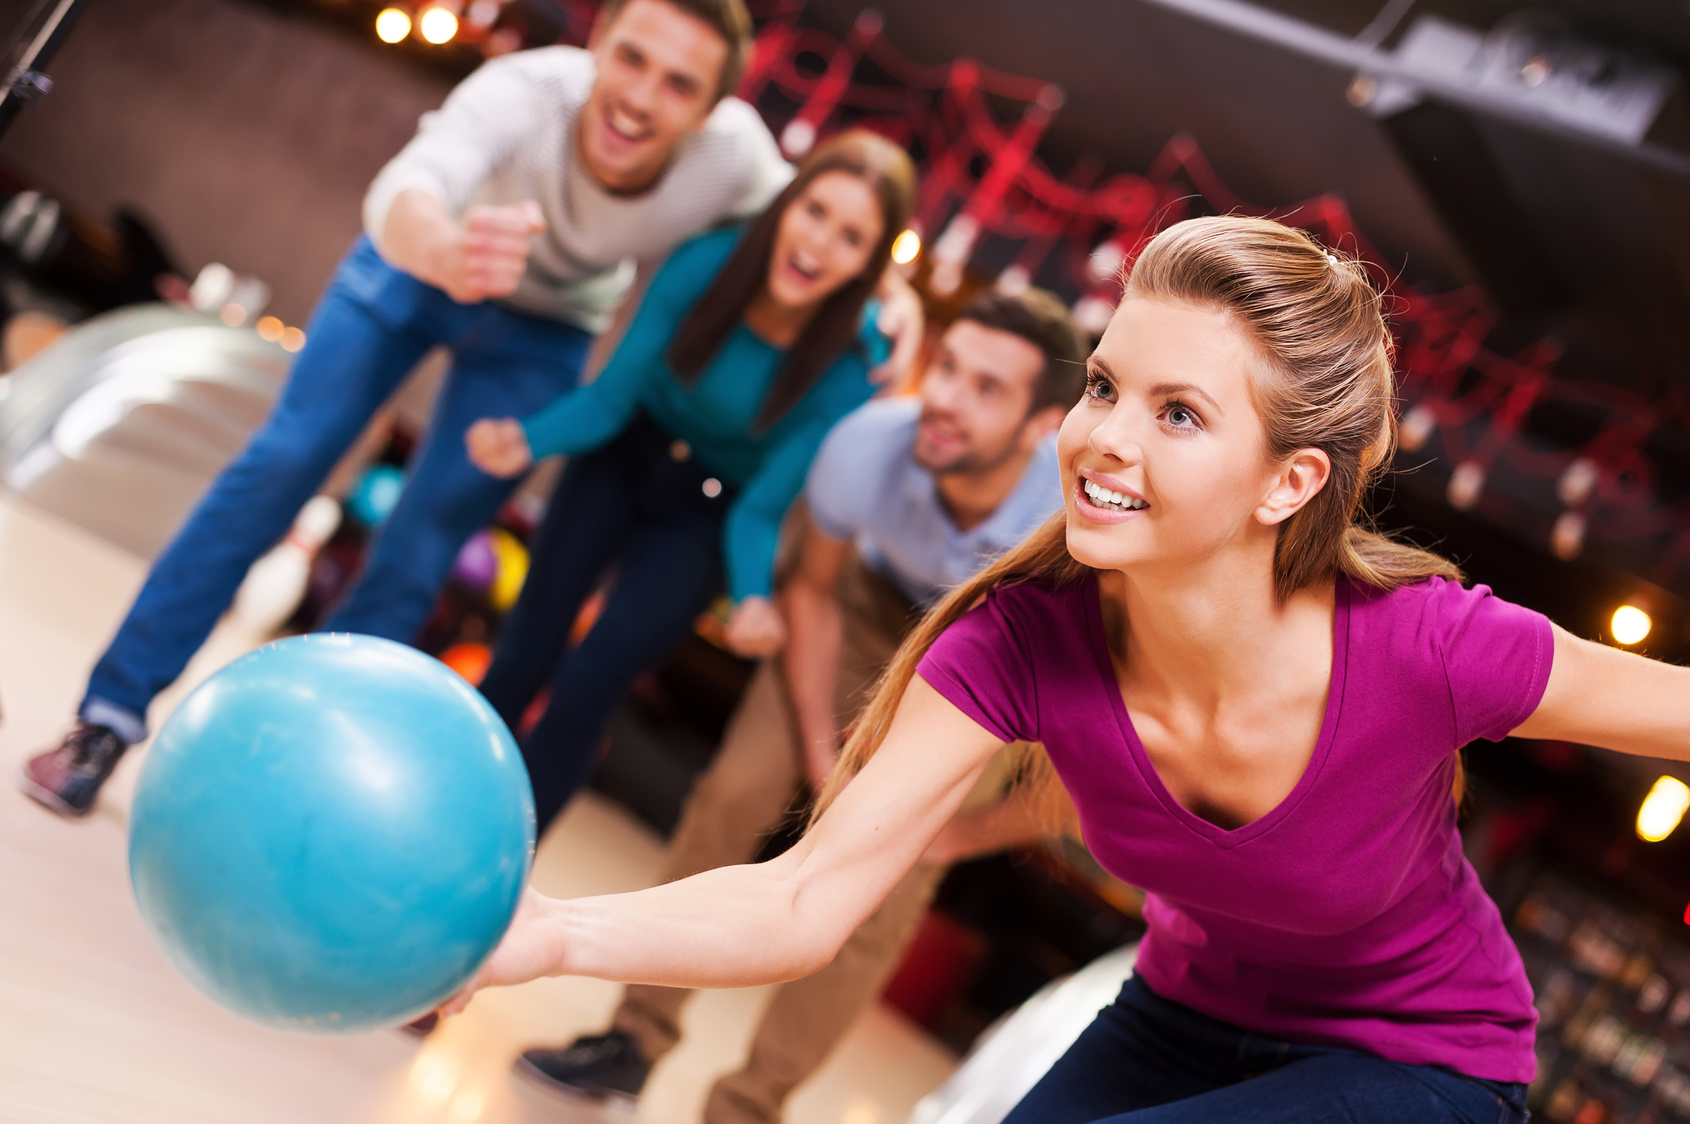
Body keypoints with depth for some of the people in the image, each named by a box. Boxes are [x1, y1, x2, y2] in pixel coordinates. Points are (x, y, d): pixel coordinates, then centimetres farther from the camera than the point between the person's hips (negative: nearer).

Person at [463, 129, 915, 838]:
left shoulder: (848, 372, -28)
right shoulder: (707, 266, -24)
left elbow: (763, 508, -20)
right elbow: (611, 394, -15)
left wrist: (754, 597, -38)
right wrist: (528, 441, -32)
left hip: (708, 513, -2)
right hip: (625, 456, 2)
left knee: (585, 686, -8)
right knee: (521, 659, 0)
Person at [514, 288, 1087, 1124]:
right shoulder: (868, 446, -33)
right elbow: (811, 589, -9)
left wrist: (966, 833, -17)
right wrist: (821, 755, -7)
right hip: (879, 600, 3)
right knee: (733, 794, -5)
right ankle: (637, 1038, 12)